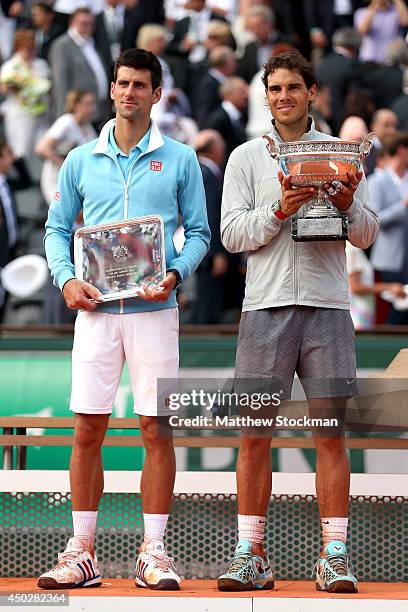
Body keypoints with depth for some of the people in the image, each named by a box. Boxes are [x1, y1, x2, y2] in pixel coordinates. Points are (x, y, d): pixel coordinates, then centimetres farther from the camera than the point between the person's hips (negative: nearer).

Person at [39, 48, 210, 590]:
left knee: (157, 429, -2)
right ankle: (82, 553, 5)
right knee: (87, 430, 0)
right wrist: (67, 279, -4)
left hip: (154, 309, -1)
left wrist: (175, 274, -11)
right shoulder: (81, 161, 11)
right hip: (96, 309, 1)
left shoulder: (180, 160, 6)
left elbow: (199, 233, 7)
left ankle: (153, 553, 3)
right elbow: (57, 229, 14)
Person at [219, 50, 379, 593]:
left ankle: (335, 556, -1)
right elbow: (231, 233, 2)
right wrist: (279, 211, -13)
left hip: (326, 304, 0)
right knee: (255, 433, -2)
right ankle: (251, 556, 3)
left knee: (330, 431, -2)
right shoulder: (246, 158, 10)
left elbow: (367, 235, 10)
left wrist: (348, 205, -11)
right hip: (266, 304, 0)